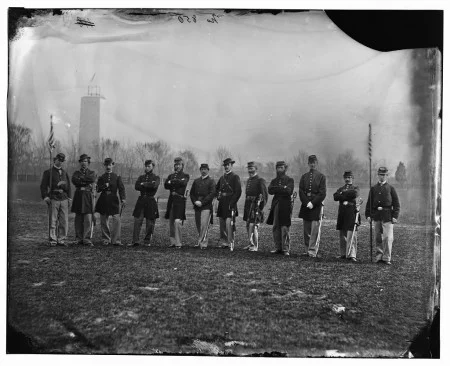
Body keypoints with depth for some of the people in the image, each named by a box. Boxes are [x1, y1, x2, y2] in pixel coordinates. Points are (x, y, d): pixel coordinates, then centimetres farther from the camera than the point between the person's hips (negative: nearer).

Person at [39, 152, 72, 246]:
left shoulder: (65, 173, 18)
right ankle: (52, 240, 6)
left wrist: (69, 197, 9)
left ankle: (61, 239, 12)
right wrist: (45, 197, -12)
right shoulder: (48, 172, 5)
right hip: (53, 199, -4)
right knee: (53, 221, -1)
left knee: (64, 221, 4)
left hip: (64, 199, 4)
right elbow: (43, 185, -1)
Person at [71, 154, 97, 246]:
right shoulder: (76, 173, 15)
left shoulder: (92, 173, 12)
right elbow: (74, 180, -7)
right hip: (78, 196, 2)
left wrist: (81, 178, -5)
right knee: (78, 219, 3)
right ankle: (79, 239, 10)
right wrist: (86, 183, -11)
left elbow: (92, 178, -12)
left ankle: (87, 239, -7)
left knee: (88, 219, -9)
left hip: (88, 197, -2)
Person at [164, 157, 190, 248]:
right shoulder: (171, 175, 18)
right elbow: (166, 185, 2)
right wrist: (177, 183, -13)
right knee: (171, 222, 5)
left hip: (180, 200, -5)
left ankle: (178, 243, -6)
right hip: (171, 200, 5)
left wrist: (172, 182, -9)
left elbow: (183, 183, -15)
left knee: (177, 222, -14)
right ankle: (173, 242, 15)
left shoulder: (185, 175, 7)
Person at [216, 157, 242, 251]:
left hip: (230, 204, -7)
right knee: (222, 224, 9)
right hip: (222, 204, 7)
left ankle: (231, 243, -7)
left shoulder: (235, 177, -3)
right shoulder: (222, 177, 17)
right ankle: (224, 242, 19)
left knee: (229, 224, -13)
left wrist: (232, 203, -15)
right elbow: (216, 188, 30)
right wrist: (218, 196, 11)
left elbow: (238, 192, -11)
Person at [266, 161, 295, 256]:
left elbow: (289, 191, -13)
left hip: (285, 205, -5)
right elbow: (270, 190, -2)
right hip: (276, 205, 5)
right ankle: (278, 247, 13)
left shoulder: (290, 180, 3)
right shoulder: (274, 180, 17)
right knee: (275, 228, 5)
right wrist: (282, 188, -10)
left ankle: (286, 249, 0)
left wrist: (277, 189, -8)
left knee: (285, 228, -6)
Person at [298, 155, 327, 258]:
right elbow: (301, 191, 6)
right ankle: (308, 250, 13)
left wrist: (313, 203, -12)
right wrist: (307, 203, -8)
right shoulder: (304, 176, 13)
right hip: (305, 206, 4)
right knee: (306, 230, 6)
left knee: (315, 230, -6)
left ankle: (313, 251, -3)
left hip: (316, 206, -3)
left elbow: (322, 193, -4)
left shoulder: (321, 177, 3)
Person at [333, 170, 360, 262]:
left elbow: (354, 193, -17)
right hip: (342, 213, 4)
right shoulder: (341, 189, 19)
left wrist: (343, 193, -4)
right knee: (342, 235, 7)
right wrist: (347, 196, -11)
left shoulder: (355, 188, 9)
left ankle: (351, 255, -8)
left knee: (351, 235, -9)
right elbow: (335, 197, -2)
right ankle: (343, 254, 15)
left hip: (352, 212, -4)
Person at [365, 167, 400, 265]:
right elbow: (369, 203, 12)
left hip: (387, 216, -3)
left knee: (388, 238, -8)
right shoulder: (373, 188, 11)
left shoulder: (391, 188, 5)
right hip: (376, 216, 3)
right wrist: (368, 215, 3)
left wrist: (395, 216, -5)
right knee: (378, 238, 9)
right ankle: (379, 256, 19)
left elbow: (396, 204, 3)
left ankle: (386, 258, -1)